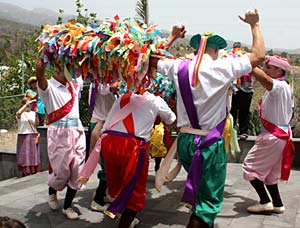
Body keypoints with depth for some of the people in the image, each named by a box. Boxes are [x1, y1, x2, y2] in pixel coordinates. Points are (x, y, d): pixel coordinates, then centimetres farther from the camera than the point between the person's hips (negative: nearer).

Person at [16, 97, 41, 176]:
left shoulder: (33, 113, 8)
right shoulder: (20, 114, -1)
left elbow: (36, 124, -2)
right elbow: (18, 113, -26)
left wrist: (36, 114, -16)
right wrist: (27, 104, -29)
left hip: (33, 137, 3)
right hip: (23, 137, -3)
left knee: (33, 155, 4)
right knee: (25, 156, -2)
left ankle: (34, 173, 12)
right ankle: (25, 173, 6)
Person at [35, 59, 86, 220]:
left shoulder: (73, 85, 14)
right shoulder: (48, 87, -5)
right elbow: (39, 74, -26)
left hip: (77, 133, 5)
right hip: (59, 133, -5)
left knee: (77, 171, 3)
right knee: (61, 171, -1)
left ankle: (67, 206, 19)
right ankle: (52, 193, 33)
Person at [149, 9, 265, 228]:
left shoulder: (179, 67, 1)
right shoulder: (222, 67, -12)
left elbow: (154, 60, 19)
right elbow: (259, 55, -5)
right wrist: (255, 24, 7)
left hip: (185, 140, 6)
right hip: (210, 143, -6)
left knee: (200, 188, 27)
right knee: (210, 198, 6)